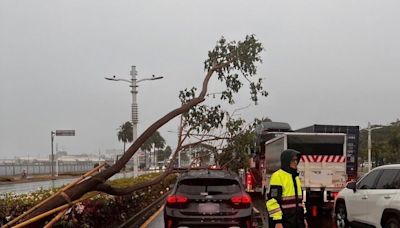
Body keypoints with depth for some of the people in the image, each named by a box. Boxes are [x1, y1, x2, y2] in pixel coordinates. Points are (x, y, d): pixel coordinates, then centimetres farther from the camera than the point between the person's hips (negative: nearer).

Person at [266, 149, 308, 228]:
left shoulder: (295, 177, 16)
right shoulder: (278, 176, -12)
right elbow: (272, 200, -17)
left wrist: (303, 217, 20)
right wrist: (277, 221, -21)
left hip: (297, 221, 9)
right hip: (284, 222, -9)